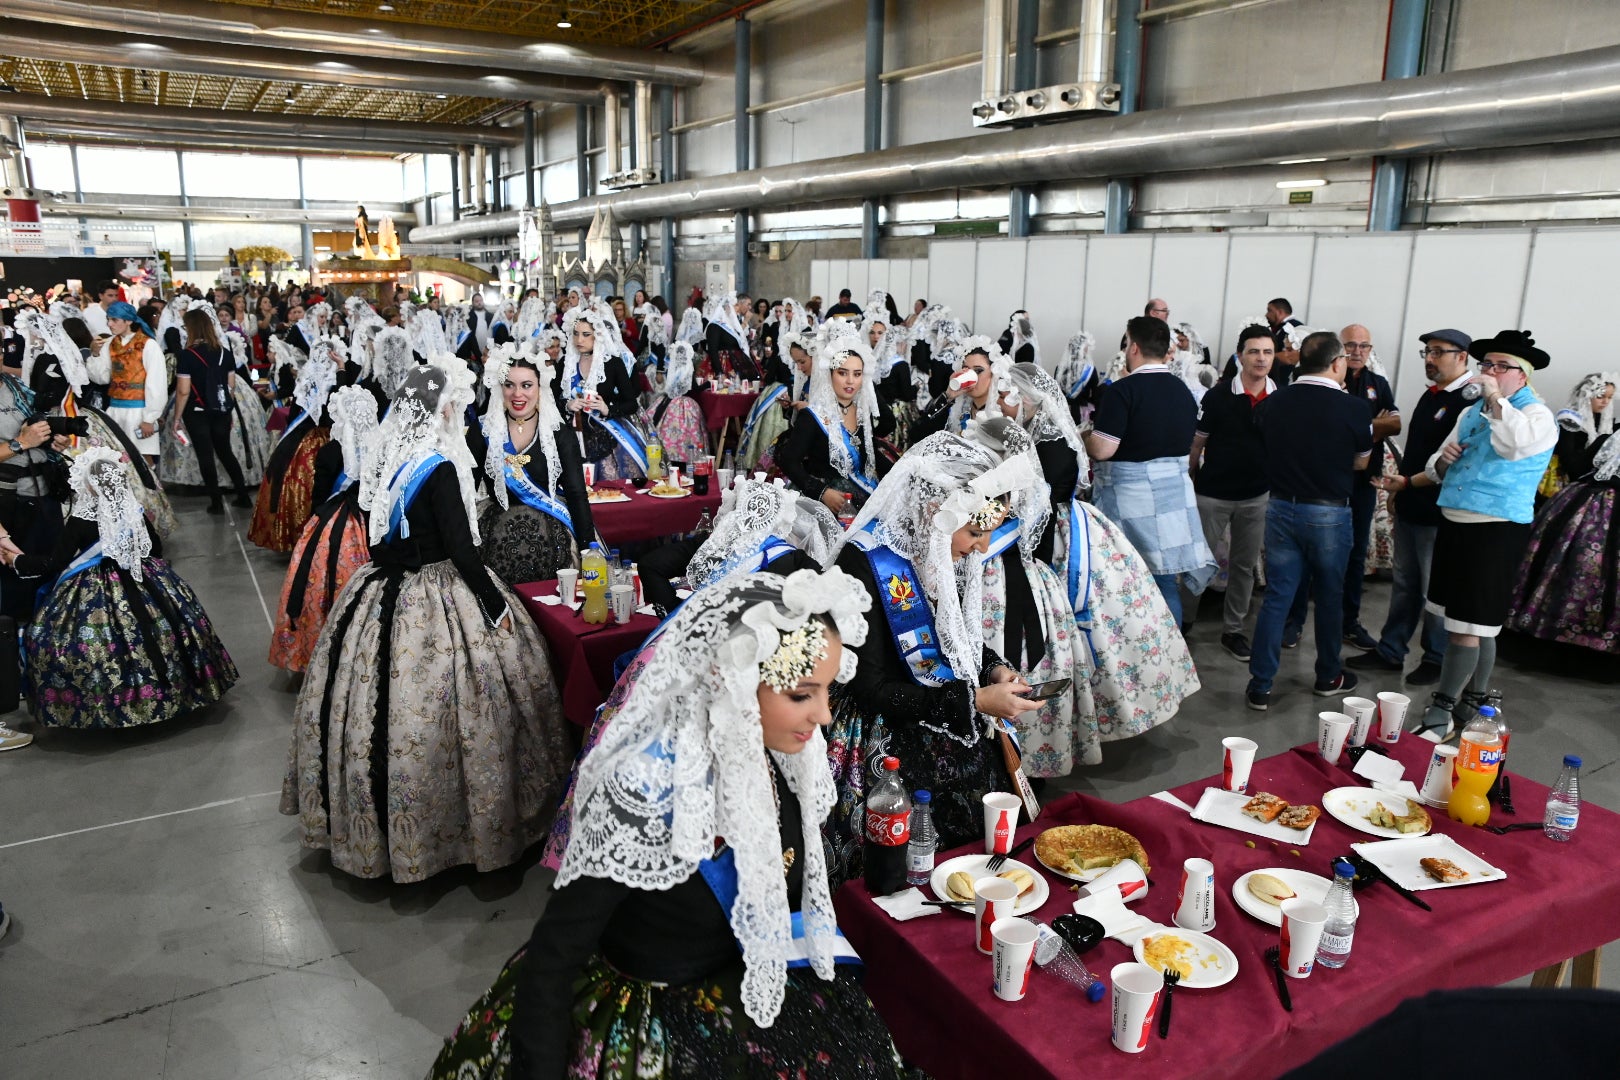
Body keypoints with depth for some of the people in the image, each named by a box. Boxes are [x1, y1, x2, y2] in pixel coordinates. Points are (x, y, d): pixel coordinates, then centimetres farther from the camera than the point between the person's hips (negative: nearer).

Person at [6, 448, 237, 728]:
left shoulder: (81, 522, -17)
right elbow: (156, 549, 9)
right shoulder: (134, 512, -5)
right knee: (160, 627, 17)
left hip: (95, 594, -4)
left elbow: (53, 563, -10)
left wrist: (18, 560, 6)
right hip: (145, 583, 4)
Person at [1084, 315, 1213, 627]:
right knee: (1167, 583, 10)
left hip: (1130, 495, -6)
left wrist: (1085, 438, 1)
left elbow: (1103, 449, -19)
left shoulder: (1123, 390, -14)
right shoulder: (1183, 390, 8)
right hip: (1175, 493, 6)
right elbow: (1187, 446, 16)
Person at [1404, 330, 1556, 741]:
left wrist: (1495, 398, -22)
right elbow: (1440, 471, 22)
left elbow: (1514, 443, -30)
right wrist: (1443, 459, 0)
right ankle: (1473, 703, 27)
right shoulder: (1471, 413, 16)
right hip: (1453, 525, 7)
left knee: (1469, 627, -6)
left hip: (1497, 533, -7)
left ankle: (1441, 713, 0)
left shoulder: (1538, 416, -5)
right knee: (1467, 624, 14)